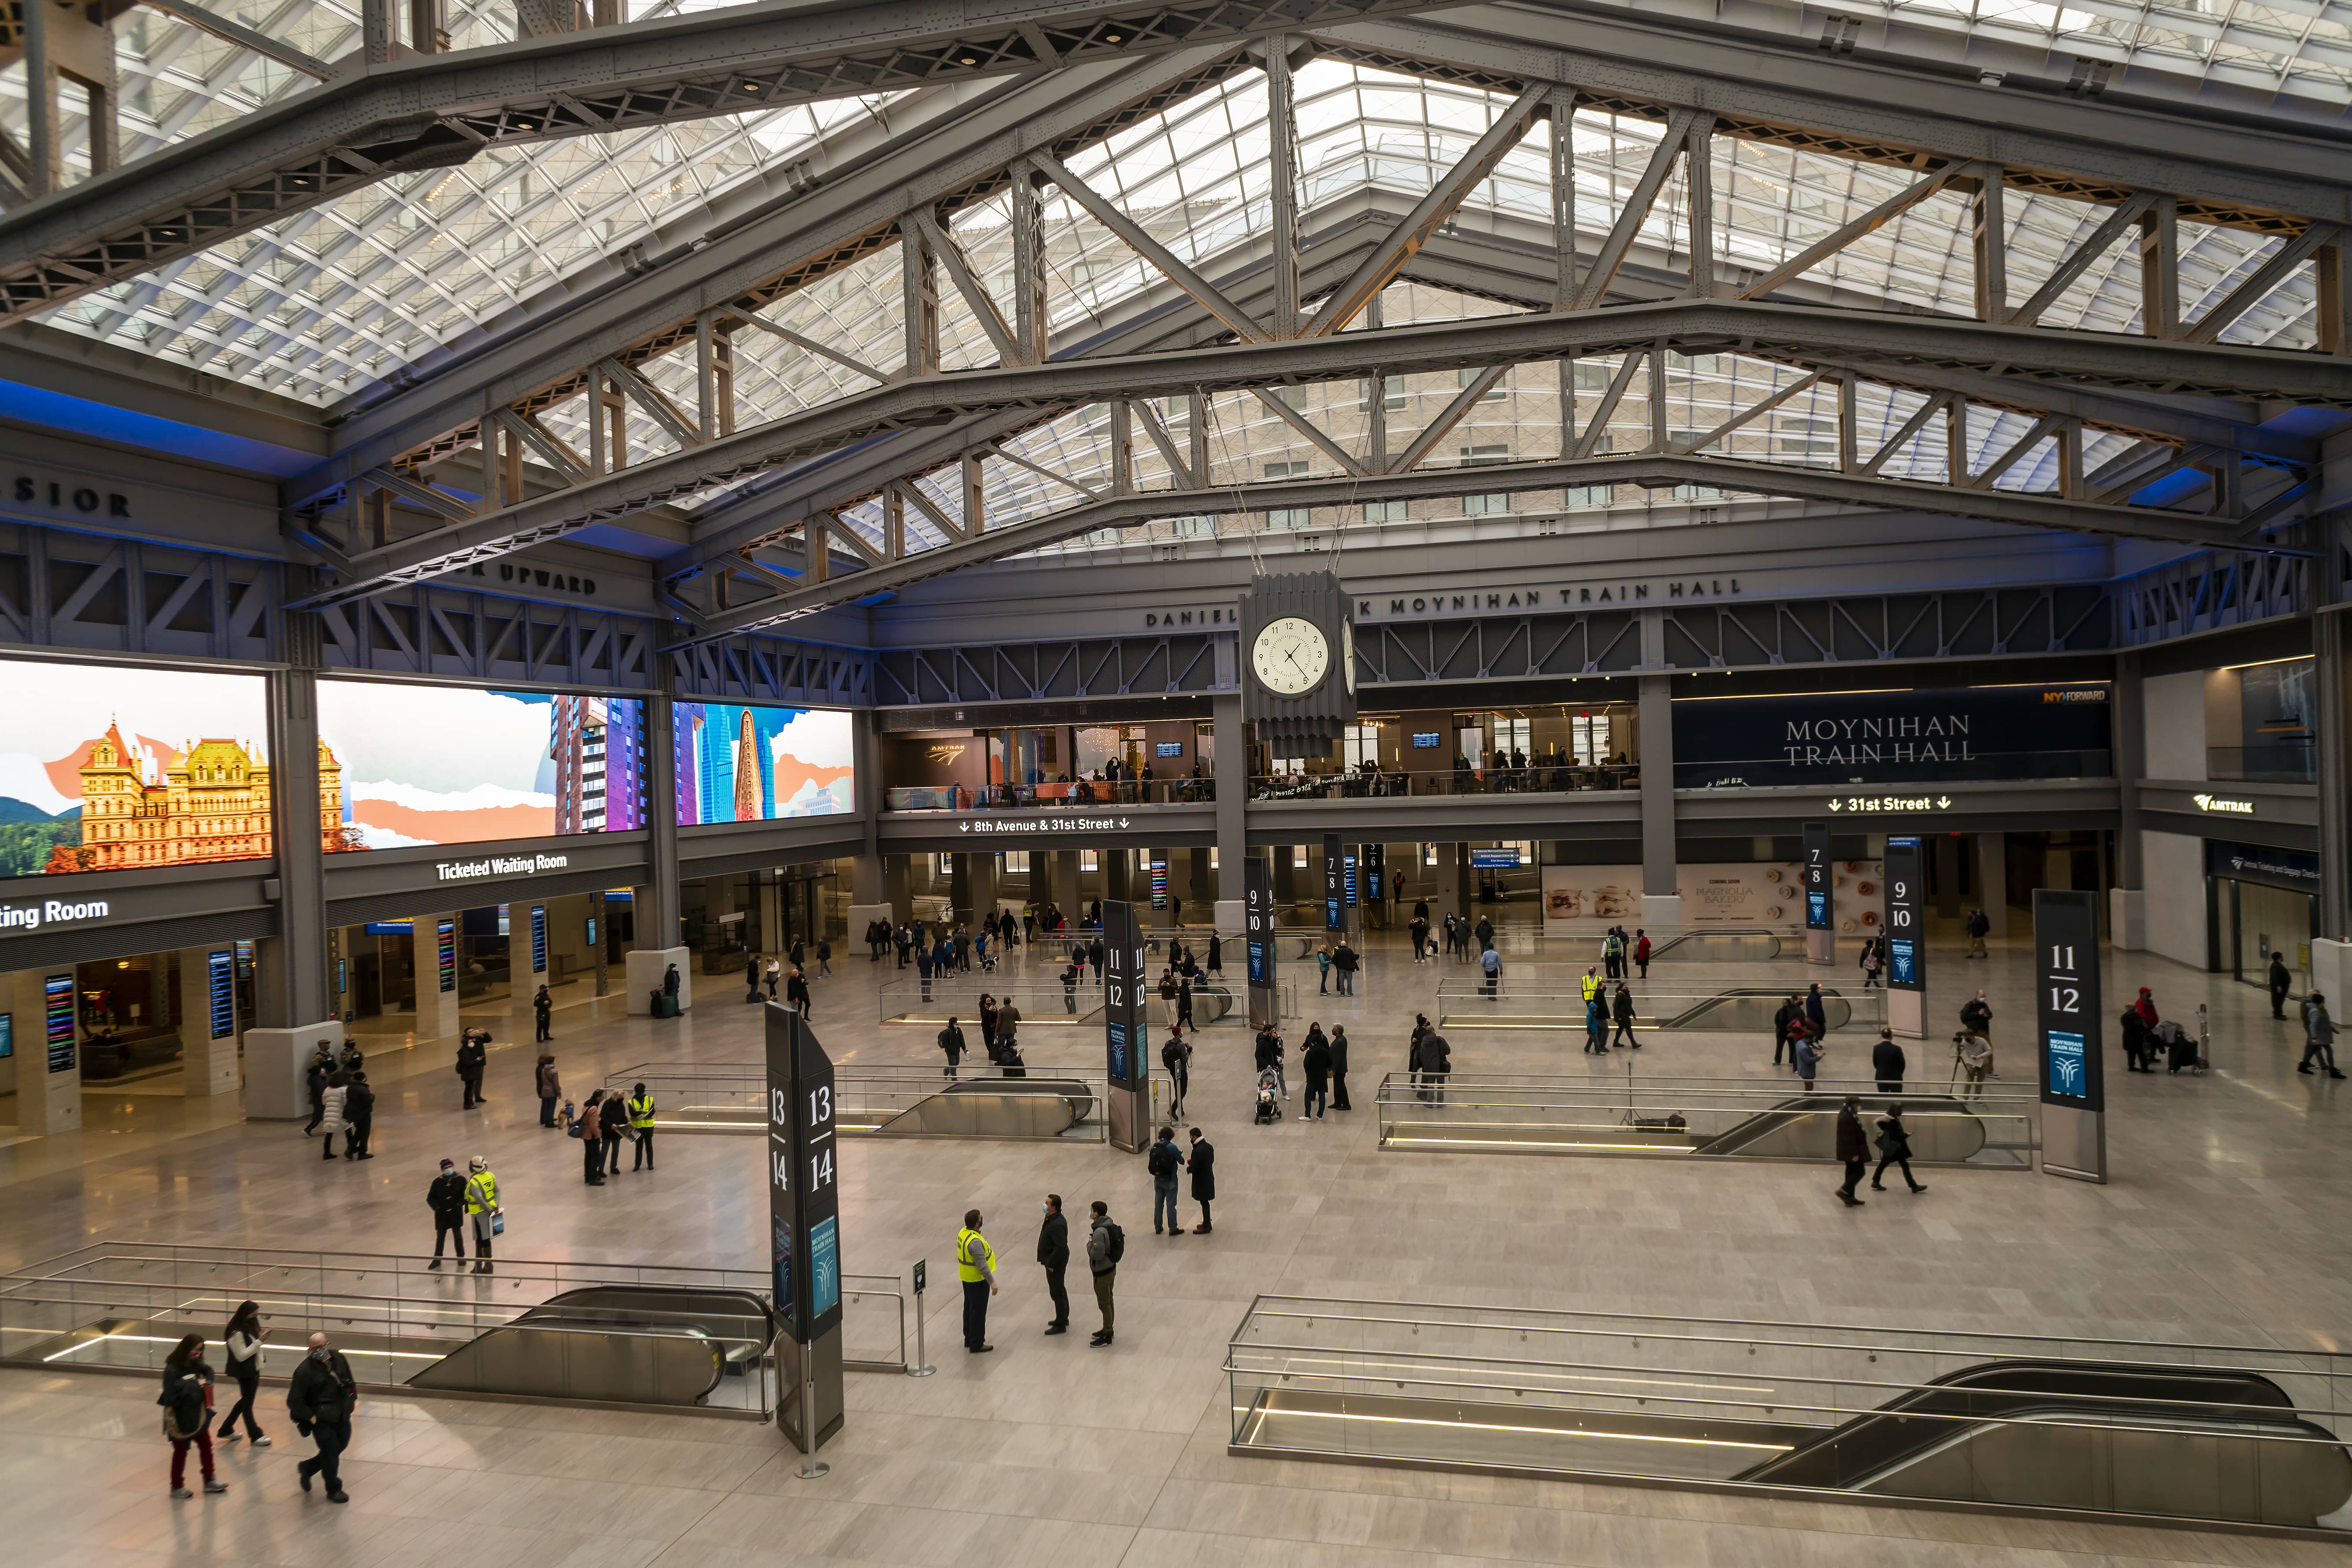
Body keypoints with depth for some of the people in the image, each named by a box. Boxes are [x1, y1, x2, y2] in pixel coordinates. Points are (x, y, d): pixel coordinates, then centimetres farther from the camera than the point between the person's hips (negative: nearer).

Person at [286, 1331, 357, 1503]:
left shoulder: (338, 1358, -3)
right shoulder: (305, 1371, -20)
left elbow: (348, 1379, 15)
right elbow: (293, 1401, -16)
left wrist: (354, 1398, 11)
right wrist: (310, 1417, -15)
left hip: (342, 1416, 6)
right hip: (322, 1419, -6)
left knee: (340, 1446, 18)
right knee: (331, 1452, 1)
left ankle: (307, 1468, 42)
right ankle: (334, 1490, 22)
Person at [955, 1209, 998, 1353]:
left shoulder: (963, 1233, -2)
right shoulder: (975, 1242, -31)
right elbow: (982, 1266, -29)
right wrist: (992, 1282, -23)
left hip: (967, 1278, 9)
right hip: (977, 1281, -9)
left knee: (969, 1308, 20)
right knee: (978, 1312, 3)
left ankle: (969, 1339, 34)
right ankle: (976, 1345, 12)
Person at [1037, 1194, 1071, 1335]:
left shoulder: (1057, 1225, -29)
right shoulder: (1053, 1219, 4)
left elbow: (1060, 1247, -31)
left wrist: (1050, 1264, -22)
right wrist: (1049, 1262, 17)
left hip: (1056, 1263, -11)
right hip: (1056, 1261, 11)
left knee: (1057, 1293, 0)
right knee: (1060, 1290, 22)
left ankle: (1060, 1325, 10)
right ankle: (1064, 1318, 36)